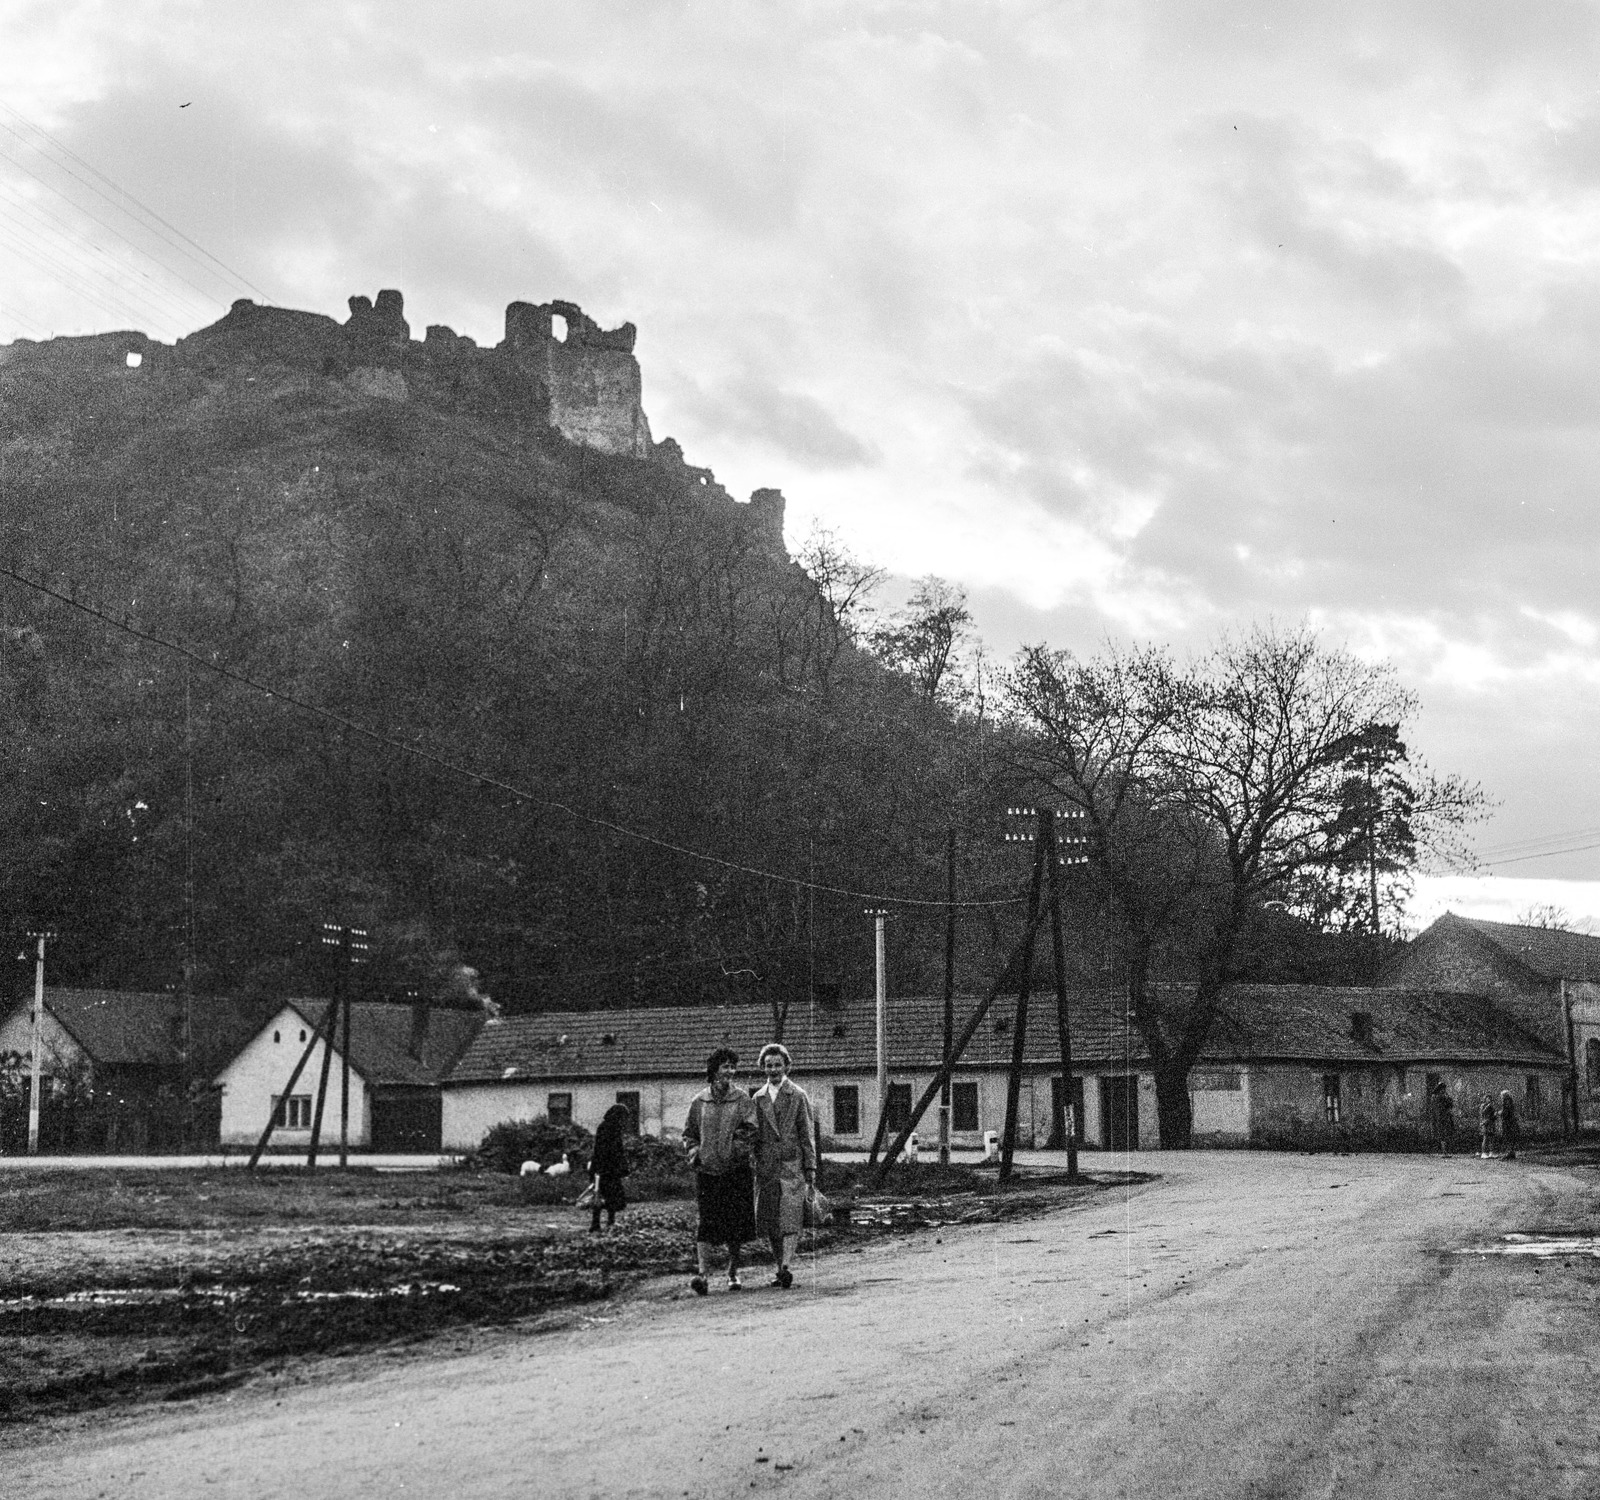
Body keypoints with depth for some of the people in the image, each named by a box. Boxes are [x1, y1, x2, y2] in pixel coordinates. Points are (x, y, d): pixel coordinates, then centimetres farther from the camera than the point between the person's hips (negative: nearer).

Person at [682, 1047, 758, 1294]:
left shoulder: (743, 1100, 3)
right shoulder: (699, 1102, 7)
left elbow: (751, 1130, -7)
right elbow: (689, 1133, 16)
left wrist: (737, 1150, -18)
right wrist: (695, 1151, 0)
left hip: (736, 1170, 0)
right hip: (706, 1171, 0)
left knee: (735, 1223, 6)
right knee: (706, 1223, -10)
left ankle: (733, 1272, 23)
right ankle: (702, 1273, -17)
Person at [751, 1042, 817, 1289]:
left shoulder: (798, 1096, 2)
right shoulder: (758, 1098, 13)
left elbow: (808, 1135, 1)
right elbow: (753, 1135, 17)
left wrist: (811, 1168, -5)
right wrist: (750, 1165, 12)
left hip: (792, 1166, -4)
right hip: (765, 1167, 4)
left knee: (790, 1220, -12)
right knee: (771, 1224, 5)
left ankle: (787, 1267, -19)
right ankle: (780, 1268, 13)